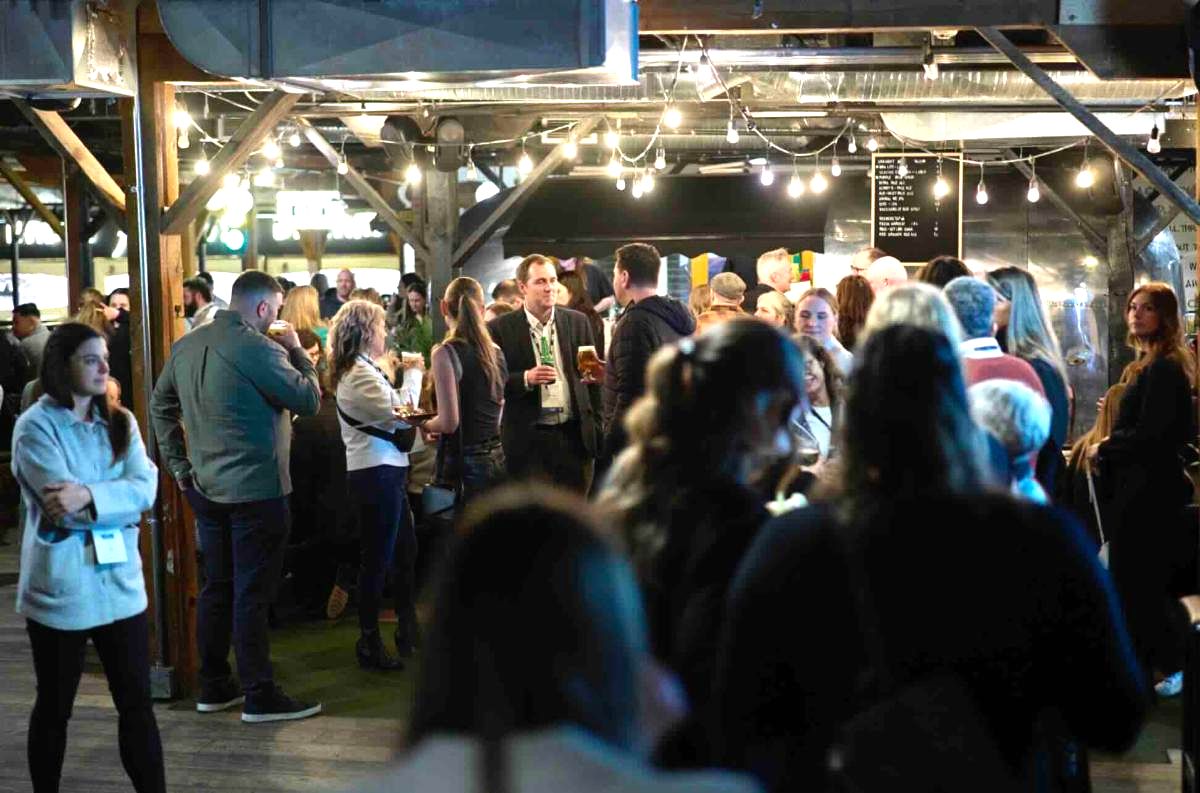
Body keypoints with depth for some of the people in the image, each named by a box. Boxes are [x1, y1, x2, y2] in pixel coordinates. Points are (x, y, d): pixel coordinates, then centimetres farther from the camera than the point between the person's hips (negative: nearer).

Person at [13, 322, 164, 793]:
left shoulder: (120, 423, 7)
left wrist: (89, 497, -22)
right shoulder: (35, 426, -8)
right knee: (54, 707, 11)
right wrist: (118, 501, -12)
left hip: (120, 585, 4)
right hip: (59, 591, -4)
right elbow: (63, 503, -20)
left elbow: (146, 488, -9)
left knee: (137, 703, 7)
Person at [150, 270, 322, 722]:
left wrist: (179, 465, 17)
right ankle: (259, 697, 6)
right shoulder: (258, 348, -18)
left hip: (205, 488, 8)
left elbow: (161, 405, 16)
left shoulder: (187, 346, 7)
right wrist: (296, 350, -2)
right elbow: (309, 401, -14)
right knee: (253, 595, -1)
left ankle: (213, 686, 23)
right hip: (256, 490, -8)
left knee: (216, 587, 15)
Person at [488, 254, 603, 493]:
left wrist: (596, 428, 6)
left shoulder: (578, 322, 9)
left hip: (575, 435, 3)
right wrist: (526, 379, -19)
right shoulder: (500, 329, -2)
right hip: (528, 440, -3)